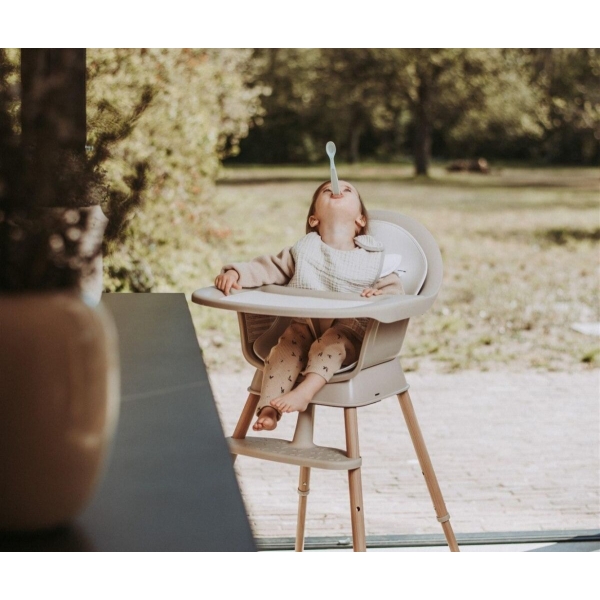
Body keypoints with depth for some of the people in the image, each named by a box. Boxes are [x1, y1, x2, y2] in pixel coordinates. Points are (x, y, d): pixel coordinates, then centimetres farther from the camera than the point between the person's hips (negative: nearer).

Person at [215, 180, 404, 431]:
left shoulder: (374, 257, 8)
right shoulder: (303, 250, 15)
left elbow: (394, 288, 0)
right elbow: (266, 268, 11)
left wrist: (381, 293, -24)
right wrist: (235, 273, -7)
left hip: (347, 329, -2)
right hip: (304, 323, 2)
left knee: (329, 345, -34)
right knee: (286, 348, -27)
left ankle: (305, 391, -51)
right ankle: (268, 408, -35)